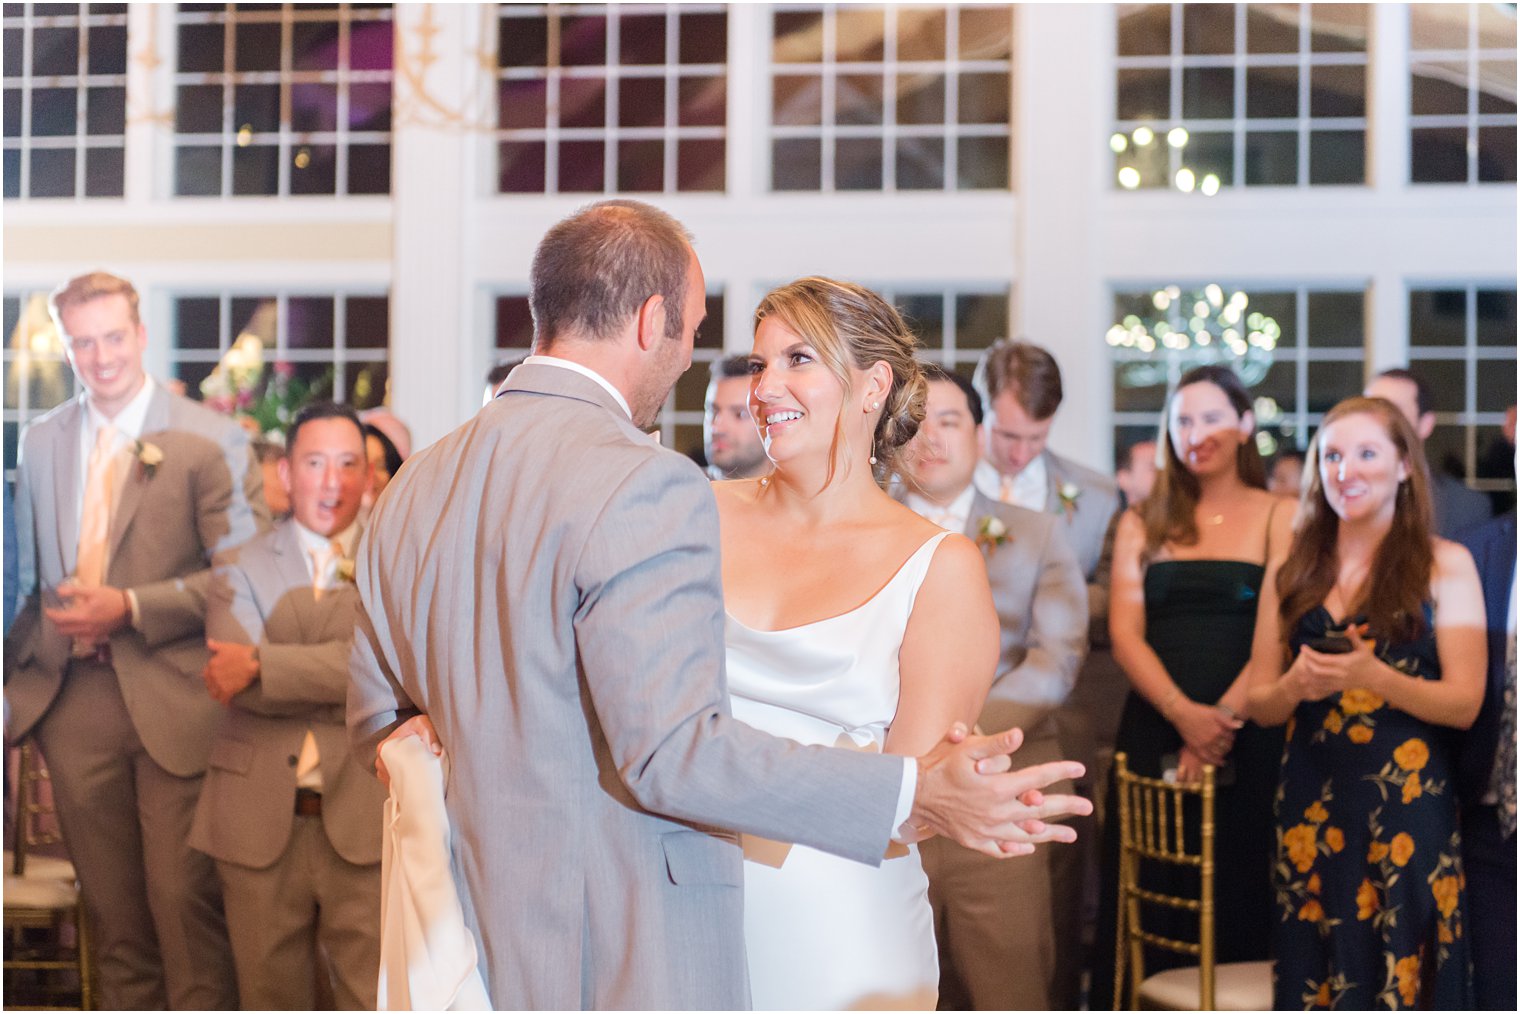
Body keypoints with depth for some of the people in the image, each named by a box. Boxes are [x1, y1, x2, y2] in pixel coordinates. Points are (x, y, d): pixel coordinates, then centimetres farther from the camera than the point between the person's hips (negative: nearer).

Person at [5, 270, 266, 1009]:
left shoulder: (209, 440, -3)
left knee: (183, 899, -5)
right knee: (111, 906, 12)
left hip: (171, 701, -4)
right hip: (72, 697, 5)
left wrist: (130, 607, -14)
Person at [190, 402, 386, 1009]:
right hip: (260, 823, 1)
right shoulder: (240, 569, 10)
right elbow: (231, 673, -8)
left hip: (366, 824, -1)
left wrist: (262, 664, -13)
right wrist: (347, 683, -11)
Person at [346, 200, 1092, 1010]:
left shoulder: (412, 487, 7)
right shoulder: (645, 486, -19)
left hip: (468, 946, 8)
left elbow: (375, 720, 13)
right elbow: (671, 751, -24)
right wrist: (915, 795, -24)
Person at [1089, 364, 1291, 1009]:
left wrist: (1221, 719, -16)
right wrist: (1185, 714, -13)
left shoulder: (1279, 519, 5)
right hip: (1154, 733, 2)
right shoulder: (1143, 523, 12)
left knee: (1238, 900, 0)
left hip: (1247, 739, -2)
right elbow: (1125, 632, 3)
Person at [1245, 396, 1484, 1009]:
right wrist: (1295, 686, -12)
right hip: (1310, 805, 3)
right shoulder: (1293, 572, 11)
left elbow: (1465, 704, -5)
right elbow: (1258, 703, 9)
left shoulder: (1445, 565, 3)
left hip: (1408, 804, -3)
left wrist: (1373, 675, -20)